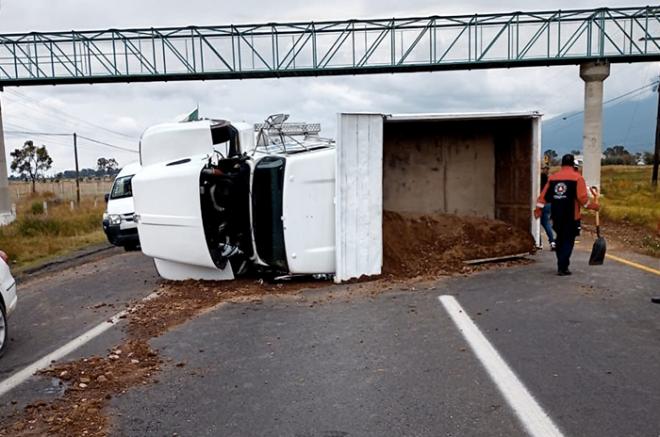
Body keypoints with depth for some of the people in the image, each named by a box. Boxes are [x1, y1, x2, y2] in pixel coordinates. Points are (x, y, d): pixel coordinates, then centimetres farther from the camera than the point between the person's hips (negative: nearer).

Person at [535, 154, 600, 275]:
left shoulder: (552, 177, 7)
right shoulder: (577, 177, -5)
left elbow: (544, 195, 5)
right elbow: (582, 198, -10)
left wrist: (538, 208, 11)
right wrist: (593, 206, 4)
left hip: (556, 216, 4)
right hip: (571, 216, -4)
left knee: (560, 239, 18)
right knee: (568, 241, 1)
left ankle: (562, 264, 26)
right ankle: (562, 268, -4)